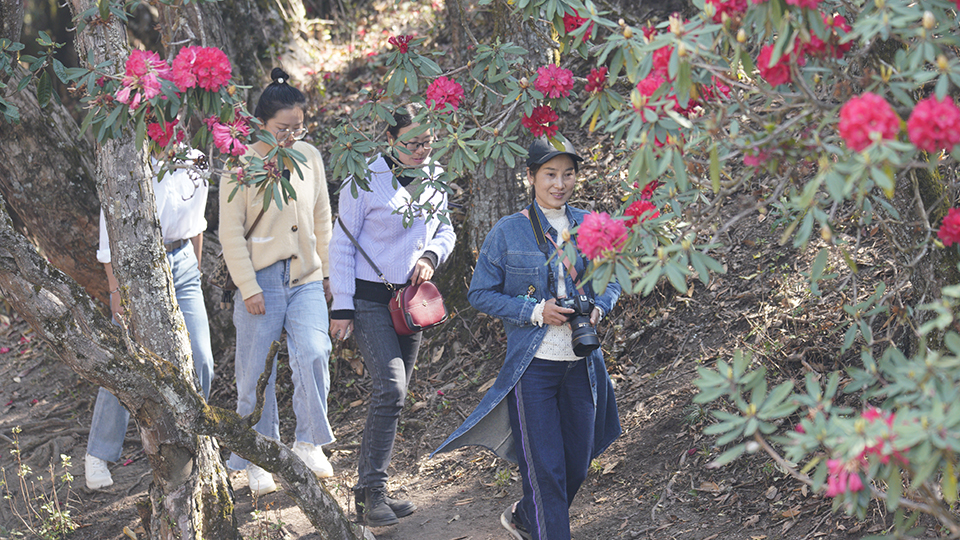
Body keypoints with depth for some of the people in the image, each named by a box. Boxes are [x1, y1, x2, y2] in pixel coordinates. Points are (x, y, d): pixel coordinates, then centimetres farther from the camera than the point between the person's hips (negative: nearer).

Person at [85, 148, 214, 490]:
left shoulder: (194, 166, 5)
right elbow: (109, 235, -12)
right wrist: (116, 288, -14)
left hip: (182, 261, 6)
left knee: (200, 360, -1)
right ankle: (98, 456, 11)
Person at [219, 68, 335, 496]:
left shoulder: (309, 157, 6)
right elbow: (231, 232, -6)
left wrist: (325, 269, 16)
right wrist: (248, 287, -10)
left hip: (306, 278, 3)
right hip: (262, 280, -3)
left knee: (313, 354, -17)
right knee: (257, 373, 3)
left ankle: (308, 441, 1)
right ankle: (258, 461, 18)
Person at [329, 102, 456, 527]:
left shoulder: (434, 179, 7)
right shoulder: (365, 180, -11)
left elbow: (445, 230, 20)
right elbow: (341, 243, -7)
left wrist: (431, 255, -4)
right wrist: (341, 306, -10)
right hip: (369, 298, -6)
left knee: (392, 396, 9)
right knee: (390, 388, -19)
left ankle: (367, 492, 19)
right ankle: (374, 489, -12)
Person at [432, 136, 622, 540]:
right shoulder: (508, 232, -6)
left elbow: (612, 278, 17)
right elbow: (480, 294, -3)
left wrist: (598, 306, -5)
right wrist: (536, 311, -15)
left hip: (582, 363, 5)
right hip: (533, 366, -5)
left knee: (578, 463, 14)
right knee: (545, 468, -5)